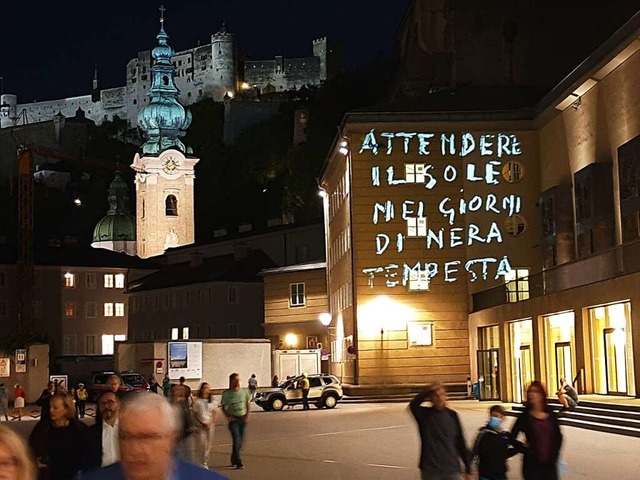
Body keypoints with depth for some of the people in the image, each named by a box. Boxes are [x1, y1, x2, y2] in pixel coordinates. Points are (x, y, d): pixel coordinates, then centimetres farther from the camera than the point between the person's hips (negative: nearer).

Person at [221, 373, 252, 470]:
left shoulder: (244, 392, 3)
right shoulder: (227, 393, -4)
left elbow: (248, 403, 12)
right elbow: (224, 407, 3)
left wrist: (248, 415, 0)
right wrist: (228, 416, -10)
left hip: (243, 418, 3)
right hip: (233, 418, -3)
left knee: (240, 440, 9)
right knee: (236, 439, -13)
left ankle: (234, 460, 25)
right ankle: (238, 462, -12)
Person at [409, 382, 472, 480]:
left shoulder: (452, 415, 5)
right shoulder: (424, 414, -1)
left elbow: (461, 443, 8)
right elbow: (413, 405, -25)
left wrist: (468, 469, 8)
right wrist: (429, 390, -29)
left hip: (452, 470, 2)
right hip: (430, 471, -1)